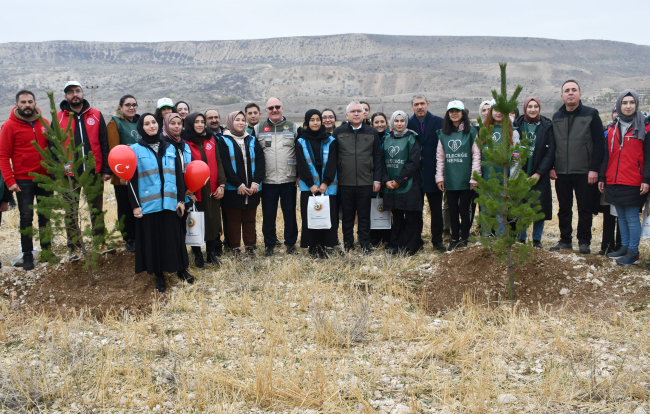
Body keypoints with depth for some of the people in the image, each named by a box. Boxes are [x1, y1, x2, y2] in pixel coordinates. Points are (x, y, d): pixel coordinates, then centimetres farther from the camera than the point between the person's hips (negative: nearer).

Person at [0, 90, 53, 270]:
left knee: (45, 215, 11)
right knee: (26, 217, 0)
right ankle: (27, 255, 7)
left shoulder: (43, 123, 5)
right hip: (24, 181, -3)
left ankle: (47, 249, 21)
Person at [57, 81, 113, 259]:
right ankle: (74, 248, 15)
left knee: (97, 210, 11)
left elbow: (104, 144, 3)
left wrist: (106, 169, -3)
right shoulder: (58, 118, 1)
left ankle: (100, 243, 22)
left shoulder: (96, 115, 4)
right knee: (71, 212, 6)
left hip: (94, 172, 1)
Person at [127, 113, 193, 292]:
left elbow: (179, 175, 10)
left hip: (170, 202, 2)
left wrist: (181, 199, 4)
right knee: (152, 239, 3)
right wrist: (135, 205, -7)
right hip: (148, 204, -2)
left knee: (173, 236, 5)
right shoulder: (136, 150, 1)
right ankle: (158, 274, 15)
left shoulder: (169, 148, 10)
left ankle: (181, 269, 20)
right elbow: (132, 179, -2)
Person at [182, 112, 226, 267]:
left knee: (213, 221, 7)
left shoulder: (210, 140, 9)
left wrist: (221, 184, 0)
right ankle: (197, 254, 20)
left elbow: (218, 163, 8)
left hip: (212, 190, 4)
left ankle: (211, 253, 20)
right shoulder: (185, 142, -5)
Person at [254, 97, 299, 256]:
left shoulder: (293, 128, 6)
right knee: (268, 214, 7)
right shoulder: (258, 129, 6)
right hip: (268, 181, 0)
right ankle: (269, 244, 20)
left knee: (290, 213, 5)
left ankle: (291, 243, 18)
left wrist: (299, 175, 2)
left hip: (289, 180, 0)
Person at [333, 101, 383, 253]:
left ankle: (365, 245, 17)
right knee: (347, 216, 8)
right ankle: (348, 244, 19)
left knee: (364, 216, 7)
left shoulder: (372, 132, 6)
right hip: (345, 183, 0)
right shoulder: (338, 132, 4)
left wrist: (377, 179, 0)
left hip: (366, 182, 0)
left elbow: (377, 158, 6)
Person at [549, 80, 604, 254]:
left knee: (585, 210, 4)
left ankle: (584, 242, 14)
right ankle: (565, 240, 19)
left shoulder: (591, 114, -1)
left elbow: (599, 143, -6)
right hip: (561, 173, 4)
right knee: (564, 209, 10)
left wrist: (594, 169, -12)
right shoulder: (556, 117, 10)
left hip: (584, 173, -3)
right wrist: (551, 167, 3)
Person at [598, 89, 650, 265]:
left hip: (633, 183, -5)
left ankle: (633, 252, 2)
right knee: (621, 217, 13)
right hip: (614, 183, 6)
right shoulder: (612, 129, 13)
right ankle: (624, 247, 22)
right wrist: (602, 177, 13)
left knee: (632, 218, -4)